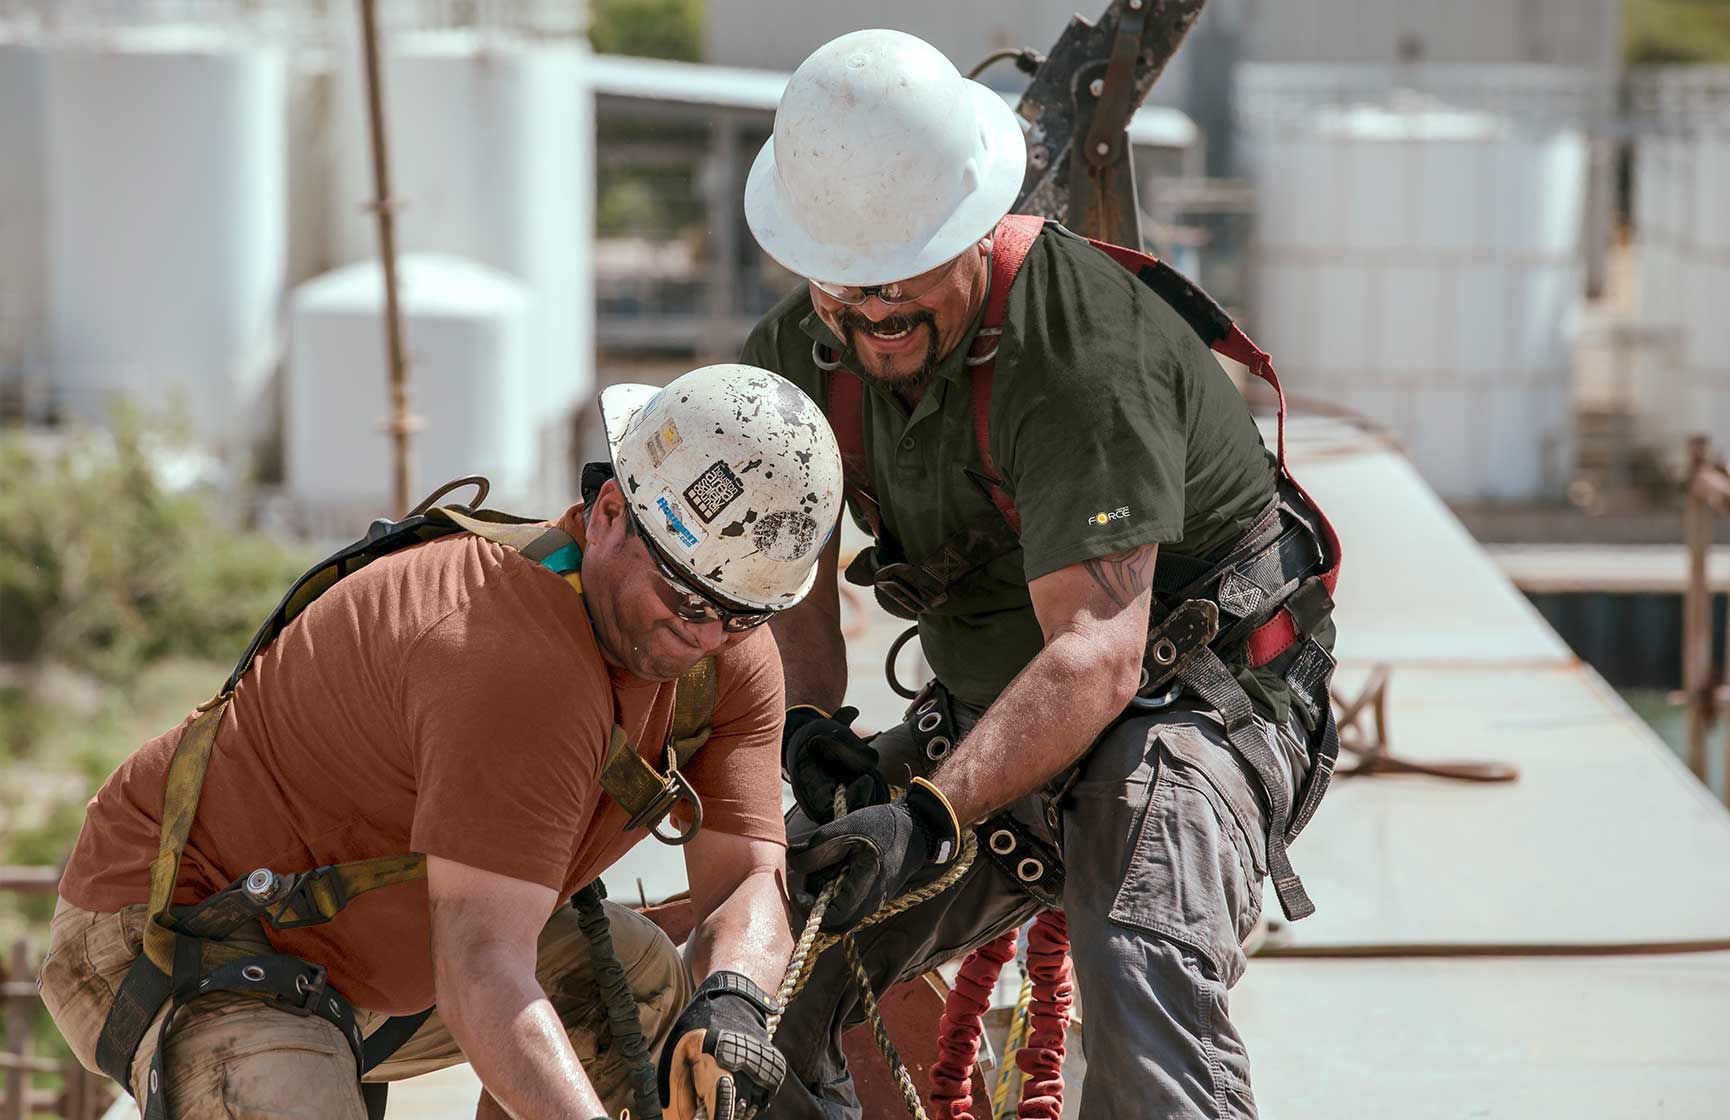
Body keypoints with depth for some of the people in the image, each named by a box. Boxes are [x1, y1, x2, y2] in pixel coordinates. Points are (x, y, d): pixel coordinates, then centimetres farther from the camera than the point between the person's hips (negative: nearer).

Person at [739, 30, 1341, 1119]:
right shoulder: (803, 347, -6)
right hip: (991, 713, 7)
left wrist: (927, 817, -49)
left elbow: (1096, 653, -37)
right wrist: (806, 721, -18)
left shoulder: (1085, 347, -30)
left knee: (1141, 980, -35)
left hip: (1192, 695, -7)